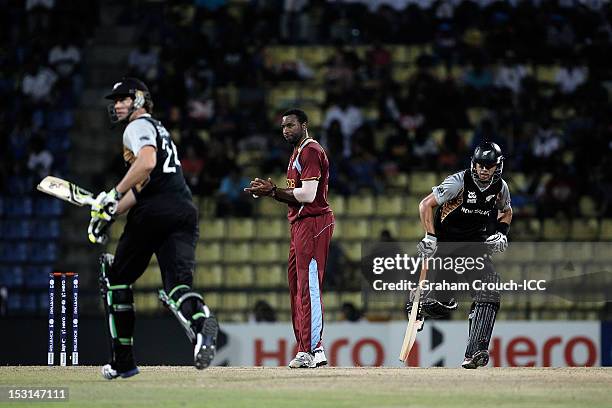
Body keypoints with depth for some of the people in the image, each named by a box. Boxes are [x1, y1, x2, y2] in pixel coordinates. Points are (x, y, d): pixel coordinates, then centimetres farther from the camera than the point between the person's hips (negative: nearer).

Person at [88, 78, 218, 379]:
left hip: (154, 213, -7)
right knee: (177, 283, -8)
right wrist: (110, 212, 20)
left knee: (116, 276, 9)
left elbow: (146, 162, -20)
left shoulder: (139, 126, 1)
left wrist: (113, 196, -15)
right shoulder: (159, 129, 31)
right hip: (185, 213, 7)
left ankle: (122, 362, 10)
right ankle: (201, 319, -45)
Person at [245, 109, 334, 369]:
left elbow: (307, 195, -19)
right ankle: (307, 349, 13)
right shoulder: (297, 153, 23)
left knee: (308, 286, -14)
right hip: (300, 224, 11)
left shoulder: (311, 151, -10)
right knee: (297, 286, 10)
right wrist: (270, 191, 8)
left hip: (313, 222, -11)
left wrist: (273, 191, -12)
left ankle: (311, 350, -17)